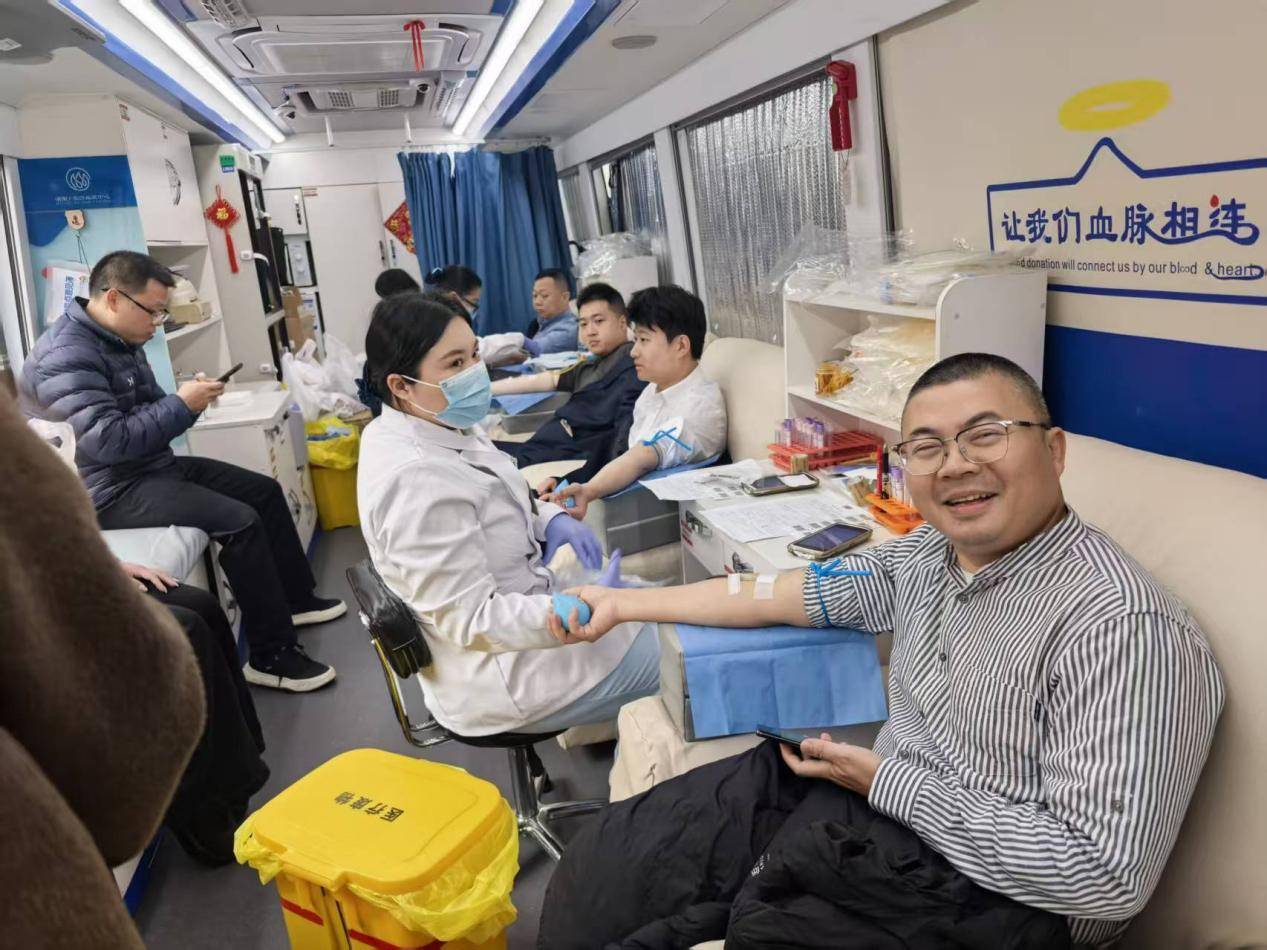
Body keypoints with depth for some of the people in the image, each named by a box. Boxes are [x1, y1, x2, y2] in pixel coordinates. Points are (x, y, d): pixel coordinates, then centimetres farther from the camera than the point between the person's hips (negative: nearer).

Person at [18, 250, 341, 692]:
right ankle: (272, 656, -16)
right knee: (240, 521, -24)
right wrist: (181, 405, -23)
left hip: (152, 466, 10)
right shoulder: (66, 354, -21)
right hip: (109, 489, -10)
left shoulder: (121, 342, 9)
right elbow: (106, 441, -29)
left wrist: (189, 401, -7)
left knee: (264, 491, 10)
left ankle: (296, 598, 23)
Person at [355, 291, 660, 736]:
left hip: (512, 606, 9)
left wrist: (549, 519, -5)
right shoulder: (416, 479, -31)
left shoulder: (433, 426, -2)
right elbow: (472, 621, -29)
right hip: (501, 675, -9)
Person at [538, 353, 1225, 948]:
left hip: (987, 891, -6)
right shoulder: (930, 553, -1)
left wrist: (887, 782, -19)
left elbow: (1110, 877, -26)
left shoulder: (1124, 627, -25)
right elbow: (787, 593, 7)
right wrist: (623, 603, 8)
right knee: (617, 857, 2)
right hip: (878, 800, 7)